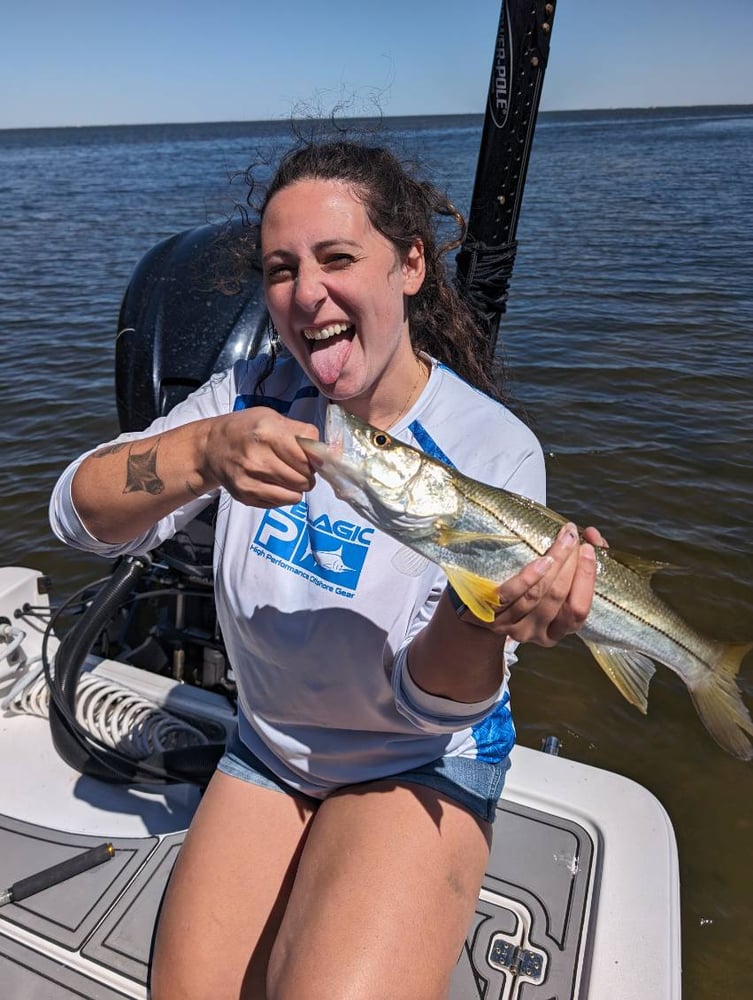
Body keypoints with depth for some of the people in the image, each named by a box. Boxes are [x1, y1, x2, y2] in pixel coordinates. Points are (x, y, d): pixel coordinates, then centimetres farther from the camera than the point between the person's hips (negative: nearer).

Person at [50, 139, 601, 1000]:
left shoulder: (491, 449, -20)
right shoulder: (254, 395, -8)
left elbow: (433, 705, -19)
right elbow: (79, 517, -16)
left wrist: (481, 617, -43)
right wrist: (204, 453, -36)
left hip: (420, 769, -2)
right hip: (264, 753, 3)